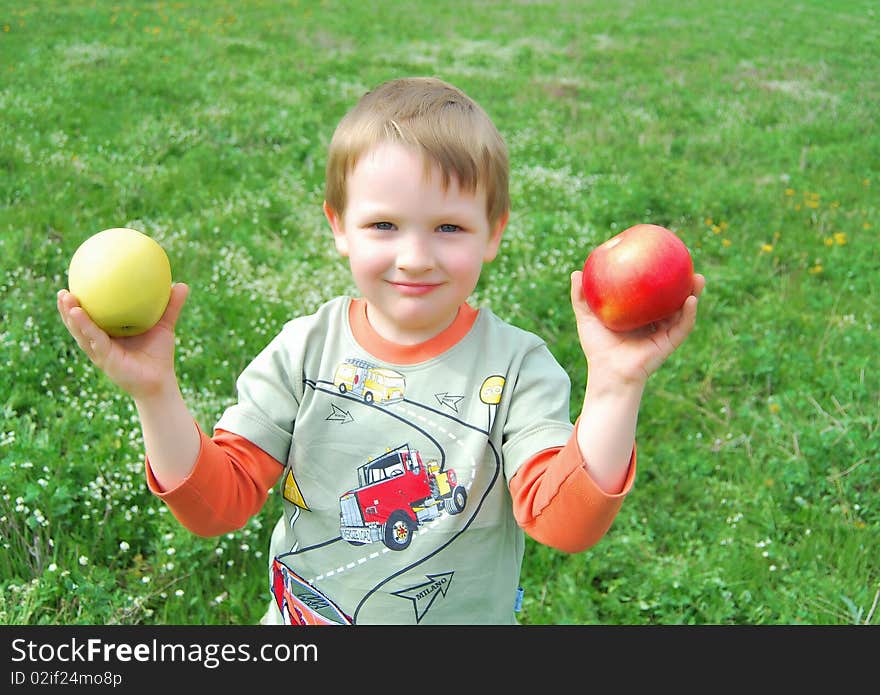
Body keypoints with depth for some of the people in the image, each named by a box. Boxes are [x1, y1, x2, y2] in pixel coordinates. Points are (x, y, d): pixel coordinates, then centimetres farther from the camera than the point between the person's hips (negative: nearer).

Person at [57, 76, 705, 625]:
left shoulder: (517, 367, -18)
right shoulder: (305, 350, -13)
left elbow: (564, 522, -27)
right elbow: (217, 502, -14)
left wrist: (615, 388, -40)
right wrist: (156, 392, -29)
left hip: (468, 618, -1)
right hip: (299, 619, 2)